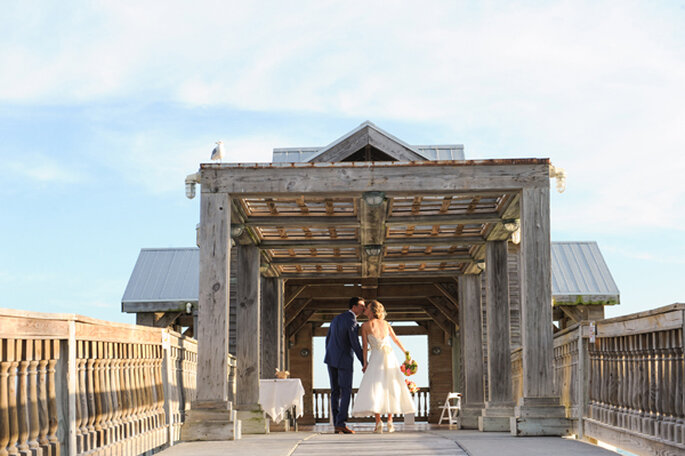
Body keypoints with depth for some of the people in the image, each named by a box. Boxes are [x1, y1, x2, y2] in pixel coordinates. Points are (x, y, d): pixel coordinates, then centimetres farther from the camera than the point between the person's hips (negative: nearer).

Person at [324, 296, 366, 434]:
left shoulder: (336, 319, 14)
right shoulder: (352, 322, -13)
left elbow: (327, 340, 17)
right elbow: (355, 345, -16)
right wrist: (364, 363, -8)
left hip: (331, 359, 8)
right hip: (344, 360, -8)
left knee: (335, 392, 7)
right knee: (346, 392, -3)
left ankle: (337, 425, 5)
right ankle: (341, 423, -9)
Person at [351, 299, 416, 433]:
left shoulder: (365, 326, 3)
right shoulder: (386, 324, 16)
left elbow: (365, 345, -3)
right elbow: (396, 340, 25)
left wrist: (365, 362, 0)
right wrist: (405, 352, 38)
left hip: (376, 357, -4)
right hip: (390, 357, 4)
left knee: (374, 389, -6)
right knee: (390, 389, 12)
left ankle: (378, 422, -19)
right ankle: (390, 421, 9)